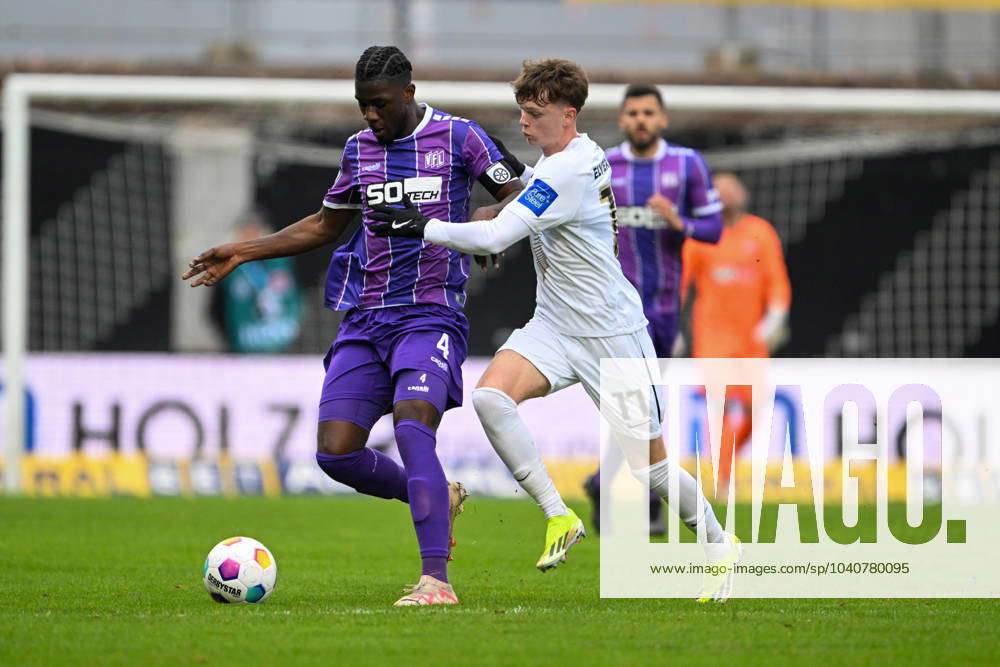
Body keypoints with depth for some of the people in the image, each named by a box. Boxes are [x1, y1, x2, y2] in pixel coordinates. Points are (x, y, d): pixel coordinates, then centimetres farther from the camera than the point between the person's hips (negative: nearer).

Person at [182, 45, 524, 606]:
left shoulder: (458, 138, -1)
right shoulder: (360, 149, 13)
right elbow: (324, 226, 26)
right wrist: (243, 253, 22)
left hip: (431, 317, -5)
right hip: (366, 322, 5)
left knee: (413, 428, -27)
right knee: (336, 452, -6)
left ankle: (437, 581, -30)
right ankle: (437, 497, 20)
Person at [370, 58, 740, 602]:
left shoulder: (567, 172, -22)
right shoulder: (579, 153, 6)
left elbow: (494, 236, -26)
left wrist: (423, 227, -19)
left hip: (611, 333, -8)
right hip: (554, 326, 8)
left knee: (650, 465, 1)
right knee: (490, 396, -20)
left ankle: (719, 544, 25)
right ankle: (558, 516, -13)